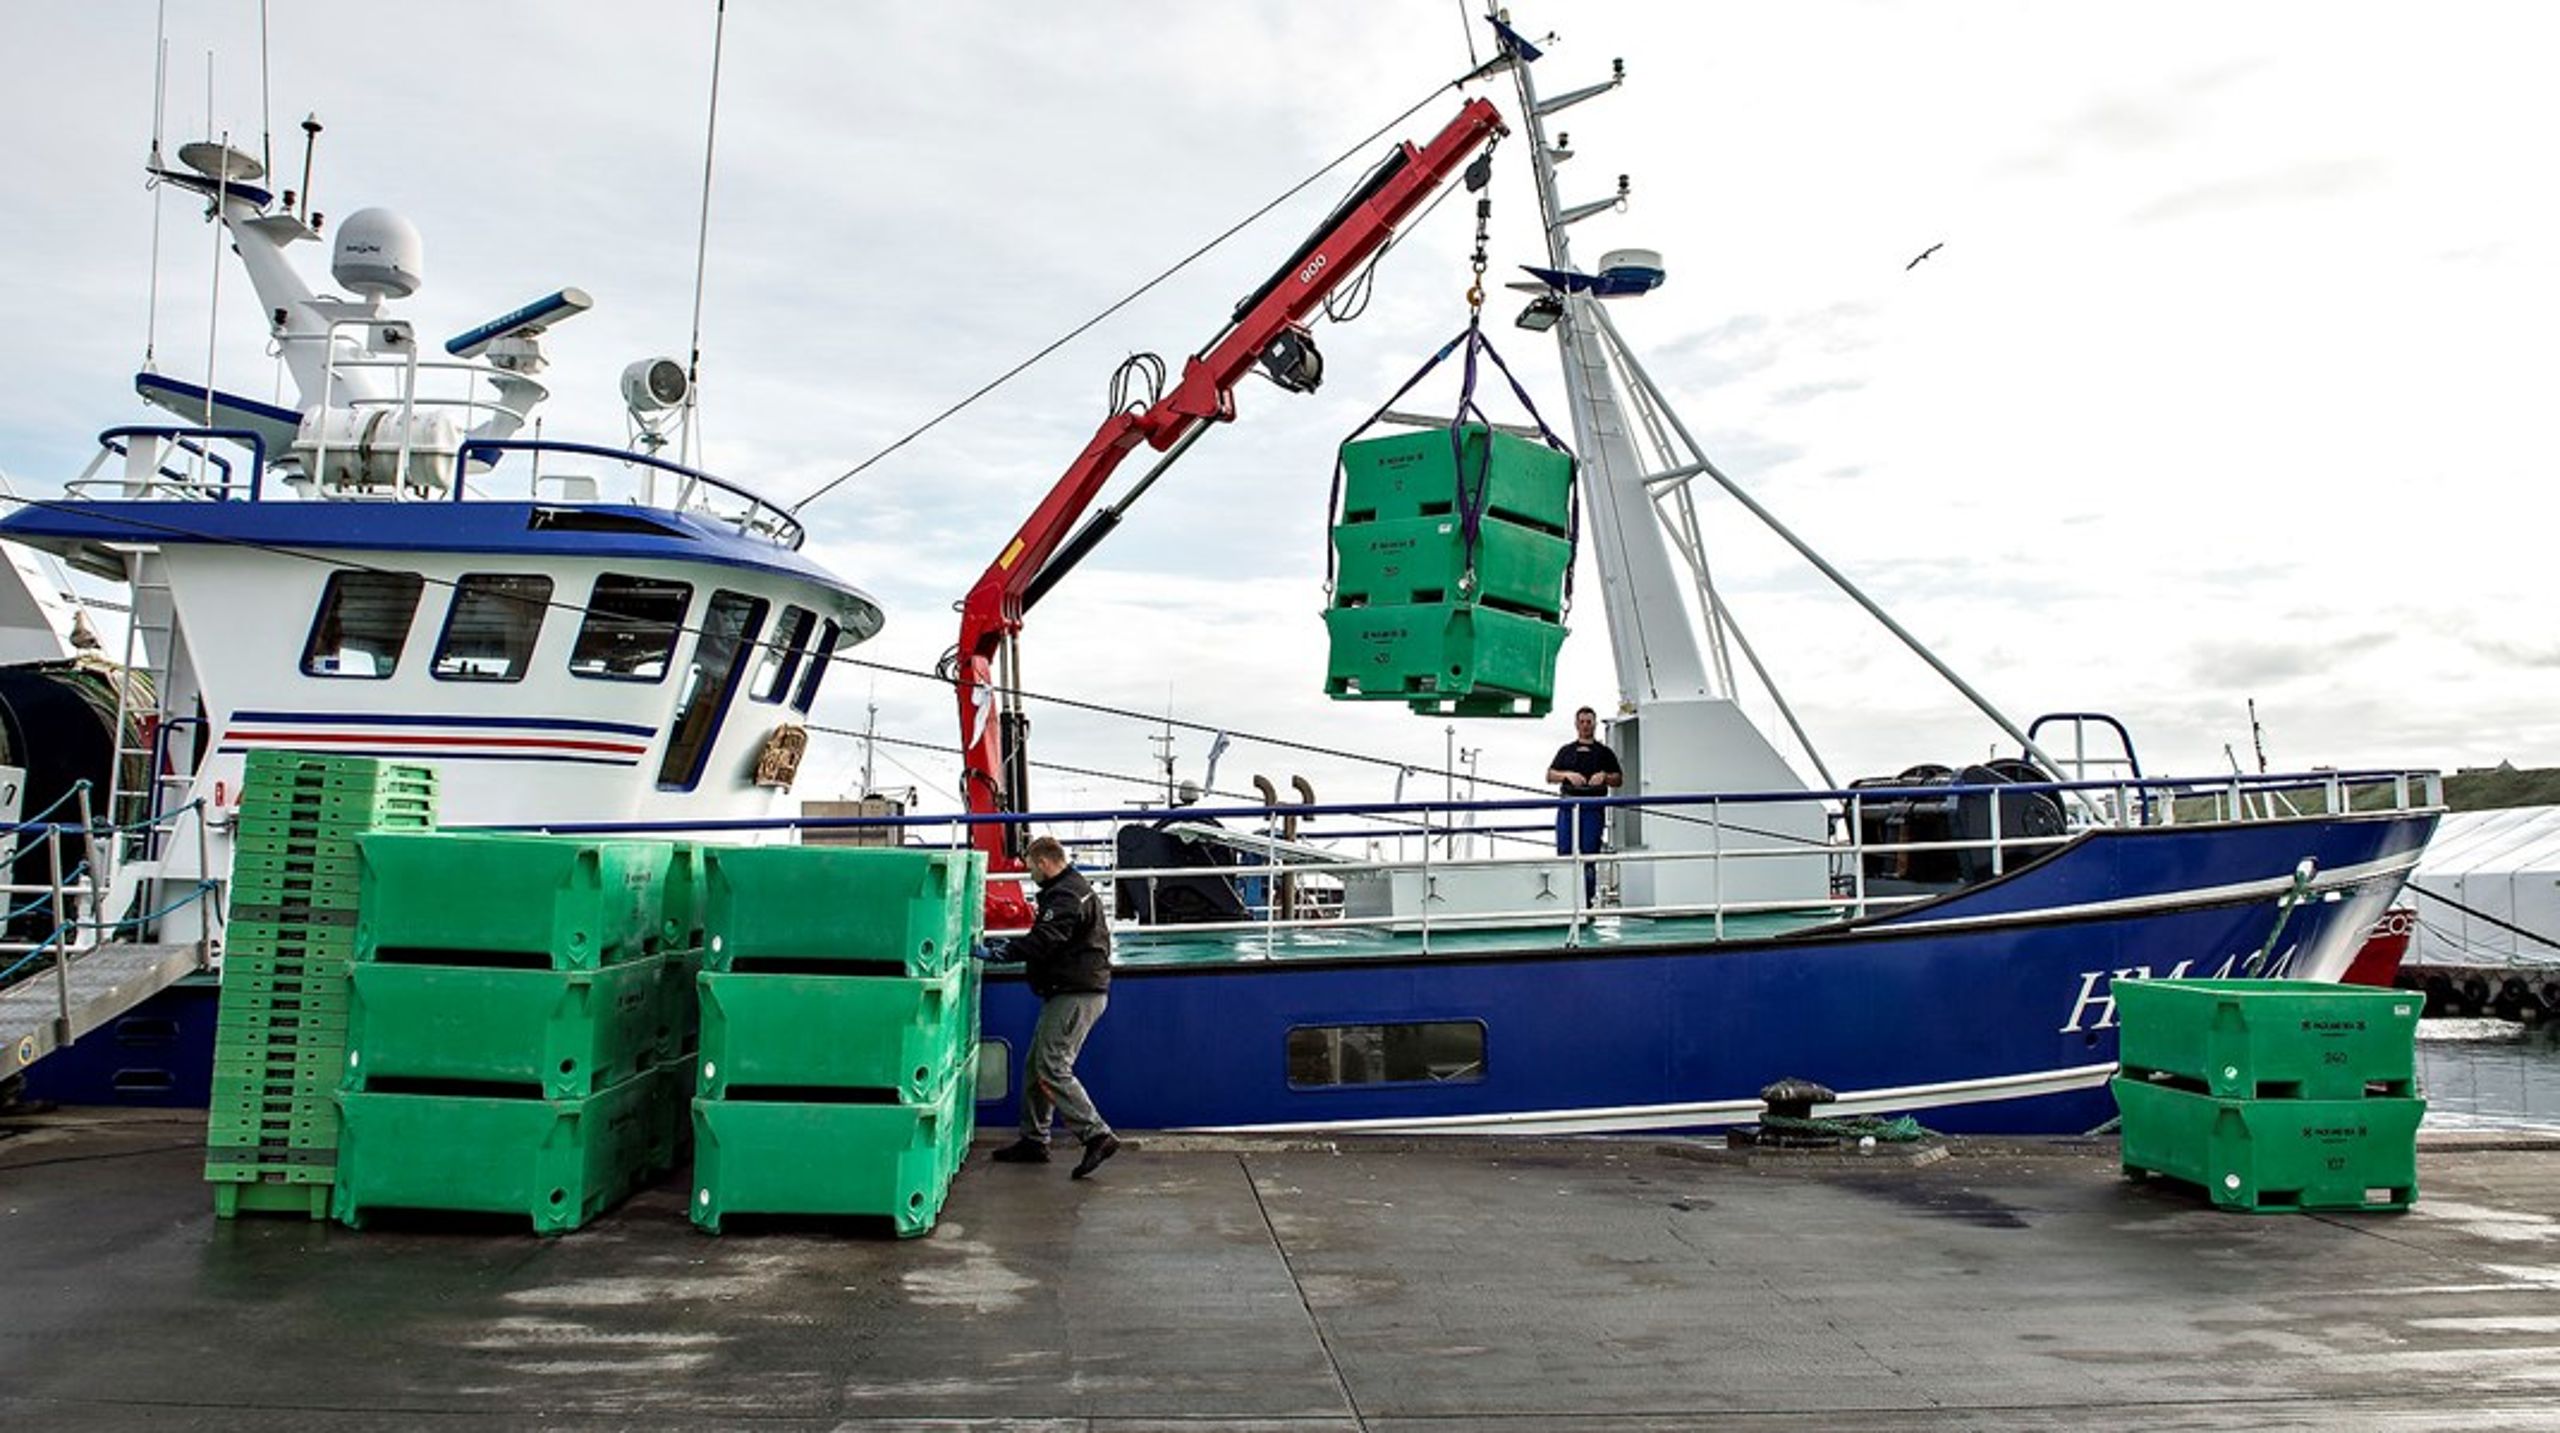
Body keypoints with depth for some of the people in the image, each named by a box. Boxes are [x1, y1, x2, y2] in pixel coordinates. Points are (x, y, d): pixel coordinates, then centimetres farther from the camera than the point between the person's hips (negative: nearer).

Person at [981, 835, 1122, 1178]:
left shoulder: (1065, 896, -14)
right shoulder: (1072, 889, 21)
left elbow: (1043, 941, -23)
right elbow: (1047, 939, 24)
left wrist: (998, 953, -17)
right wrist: (1007, 947, 19)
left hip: (1076, 994, -11)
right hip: (1073, 991, 11)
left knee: (1053, 1067, -14)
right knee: (1036, 1065, 13)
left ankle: (1097, 1135, -15)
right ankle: (1033, 1140, 19)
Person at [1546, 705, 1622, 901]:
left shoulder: (1604, 752, 13)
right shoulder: (1566, 750, 18)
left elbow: (1619, 780, 10)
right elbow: (1550, 775, 10)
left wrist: (1604, 777, -10)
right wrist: (1567, 775, -9)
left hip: (1593, 807, -2)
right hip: (1568, 805, 2)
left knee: (1588, 853, -4)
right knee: (1564, 851, -4)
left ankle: (1588, 899, -1)